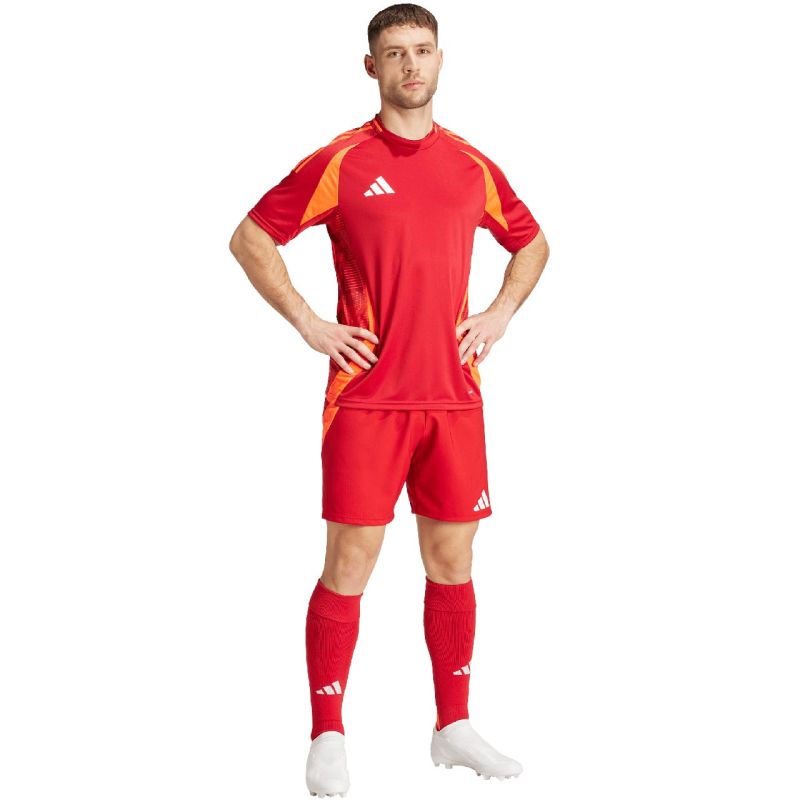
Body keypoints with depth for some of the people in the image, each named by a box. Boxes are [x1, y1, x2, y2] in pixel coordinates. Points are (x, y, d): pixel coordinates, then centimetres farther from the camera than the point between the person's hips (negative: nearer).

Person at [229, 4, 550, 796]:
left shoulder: (472, 166, 10)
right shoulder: (341, 162, -2)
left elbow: (531, 243, 25)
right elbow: (250, 238, 1)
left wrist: (499, 314, 9)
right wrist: (308, 323, -5)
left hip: (453, 396, 4)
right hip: (368, 396, -4)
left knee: (452, 561, 9)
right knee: (350, 564, -3)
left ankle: (453, 727, 21)